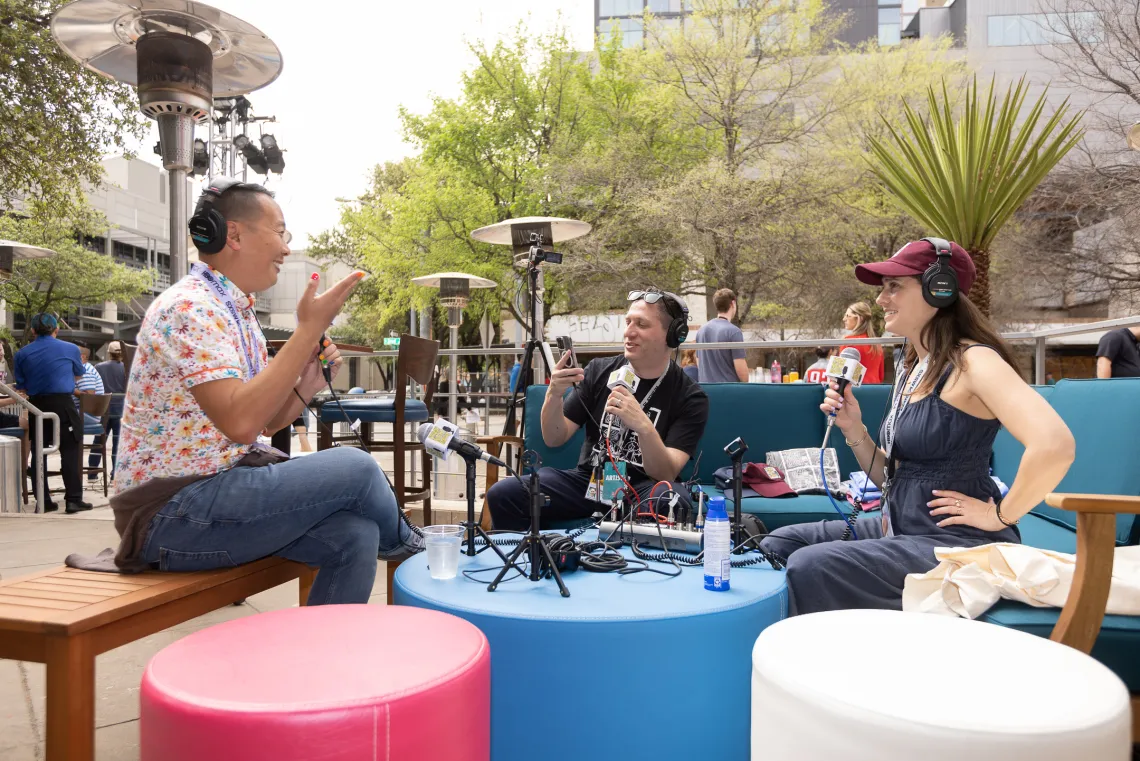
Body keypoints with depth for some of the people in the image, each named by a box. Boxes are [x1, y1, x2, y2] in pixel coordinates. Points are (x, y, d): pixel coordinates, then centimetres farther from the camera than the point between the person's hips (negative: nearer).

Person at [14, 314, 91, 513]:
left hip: (36, 406, 2)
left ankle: (44, 502, 12)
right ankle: (73, 500, -2)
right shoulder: (71, 349, 1)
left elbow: (21, 385, 9)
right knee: (69, 453, 0)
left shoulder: (22, 354, 4)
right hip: (63, 405, -2)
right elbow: (79, 375, 19)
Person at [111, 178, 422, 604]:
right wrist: (309, 329, -25)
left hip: (227, 483, 9)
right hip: (172, 511, -9)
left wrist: (305, 387, -3)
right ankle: (403, 545, 14)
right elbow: (240, 422, -29)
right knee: (355, 467, -17)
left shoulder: (238, 312, 13)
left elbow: (264, 421, 17)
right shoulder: (190, 308, -17)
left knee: (355, 535, -11)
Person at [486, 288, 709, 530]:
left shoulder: (690, 398, -5)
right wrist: (554, 396, -18)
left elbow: (666, 475, -14)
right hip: (588, 480, 3)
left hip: (642, 490, -2)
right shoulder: (599, 370, 3)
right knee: (502, 494, -21)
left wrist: (644, 427, -32)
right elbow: (554, 440, 2)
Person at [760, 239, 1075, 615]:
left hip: (956, 544, -9)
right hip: (901, 530, 9)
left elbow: (1054, 445, -31)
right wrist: (854, 431, -2)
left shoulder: (972, 361, -16)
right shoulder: (912, 369, 12)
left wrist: (1001, 516, -19)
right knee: (779, 544, 5)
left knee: (809, 567, -22)